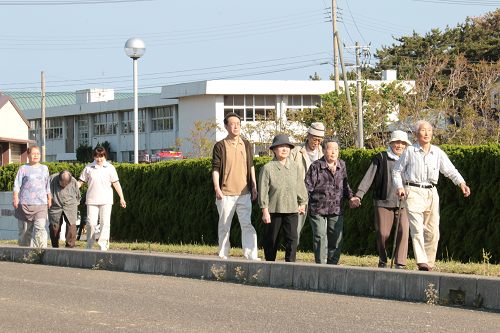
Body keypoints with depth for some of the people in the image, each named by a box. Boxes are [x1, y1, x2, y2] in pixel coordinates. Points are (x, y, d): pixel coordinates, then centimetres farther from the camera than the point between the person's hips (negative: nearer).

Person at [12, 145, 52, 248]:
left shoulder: (44, 168, 15)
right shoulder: (23, 169, 5)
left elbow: (47, 186, 24)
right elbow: (17, 184, 0)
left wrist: (49, 199, 23)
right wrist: (16, 198, -13)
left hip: (41, 204, 1)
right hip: (25, 204, -1)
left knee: (40, 228, -15)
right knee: (25, 231, 4)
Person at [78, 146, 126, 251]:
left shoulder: (109, 168, 4)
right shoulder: (88, 168, 5)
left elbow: (116, 183, 7)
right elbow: (81, 182, 9)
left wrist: (121, 198, 6)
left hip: (106, 200, 0)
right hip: (92, 200, 0)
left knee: (105, 223, -6)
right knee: (91, 223, -4)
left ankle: (103, 245, -2)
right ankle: (89, 245, 12)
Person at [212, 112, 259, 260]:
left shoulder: (246, 145, 12)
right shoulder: (220, 146, 0)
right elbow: (215, 169, -3)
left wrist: (254, 187, 13)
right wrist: (217, 188, -13)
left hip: (244, 193, 2)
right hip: (226, 193, -2)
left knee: (247, 224, -7)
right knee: (224, 226, 5)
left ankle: (251, 255, -11)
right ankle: (223, 255, 14)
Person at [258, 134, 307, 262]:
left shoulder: (295, 167, 6)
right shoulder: (268, 168, -5)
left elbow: (300, 186, 17)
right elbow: (263, 190, -5)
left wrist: (302, 203, 19)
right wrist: (265, 211, -9)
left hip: (292, 210, 2)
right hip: (274, 210, -2)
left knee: (292, 238, -8)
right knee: (271, 240, 6)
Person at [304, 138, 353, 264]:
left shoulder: (341, 165, 10)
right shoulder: (316, 166, -5)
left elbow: (345, 185, 23)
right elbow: (308, 186, -5)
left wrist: (351, 197, 9)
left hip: (336, 209, 4)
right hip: (318, 209, -4)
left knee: (336, 238, 5)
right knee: (320, 237, -7)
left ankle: (332, 264, 17)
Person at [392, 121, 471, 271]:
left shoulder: (438, 153, 7)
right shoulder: (409, 151, 1)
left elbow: (451, 171, 5)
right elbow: (397, 171, 8)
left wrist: (461, 183, -13)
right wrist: (399, 187, -9)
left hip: (431, 192, 4)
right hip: (413, 192, -4)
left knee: (433, 232, 4)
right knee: (417, 228, -17)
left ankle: (429, 263, 14)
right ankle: (421, 262, -25)